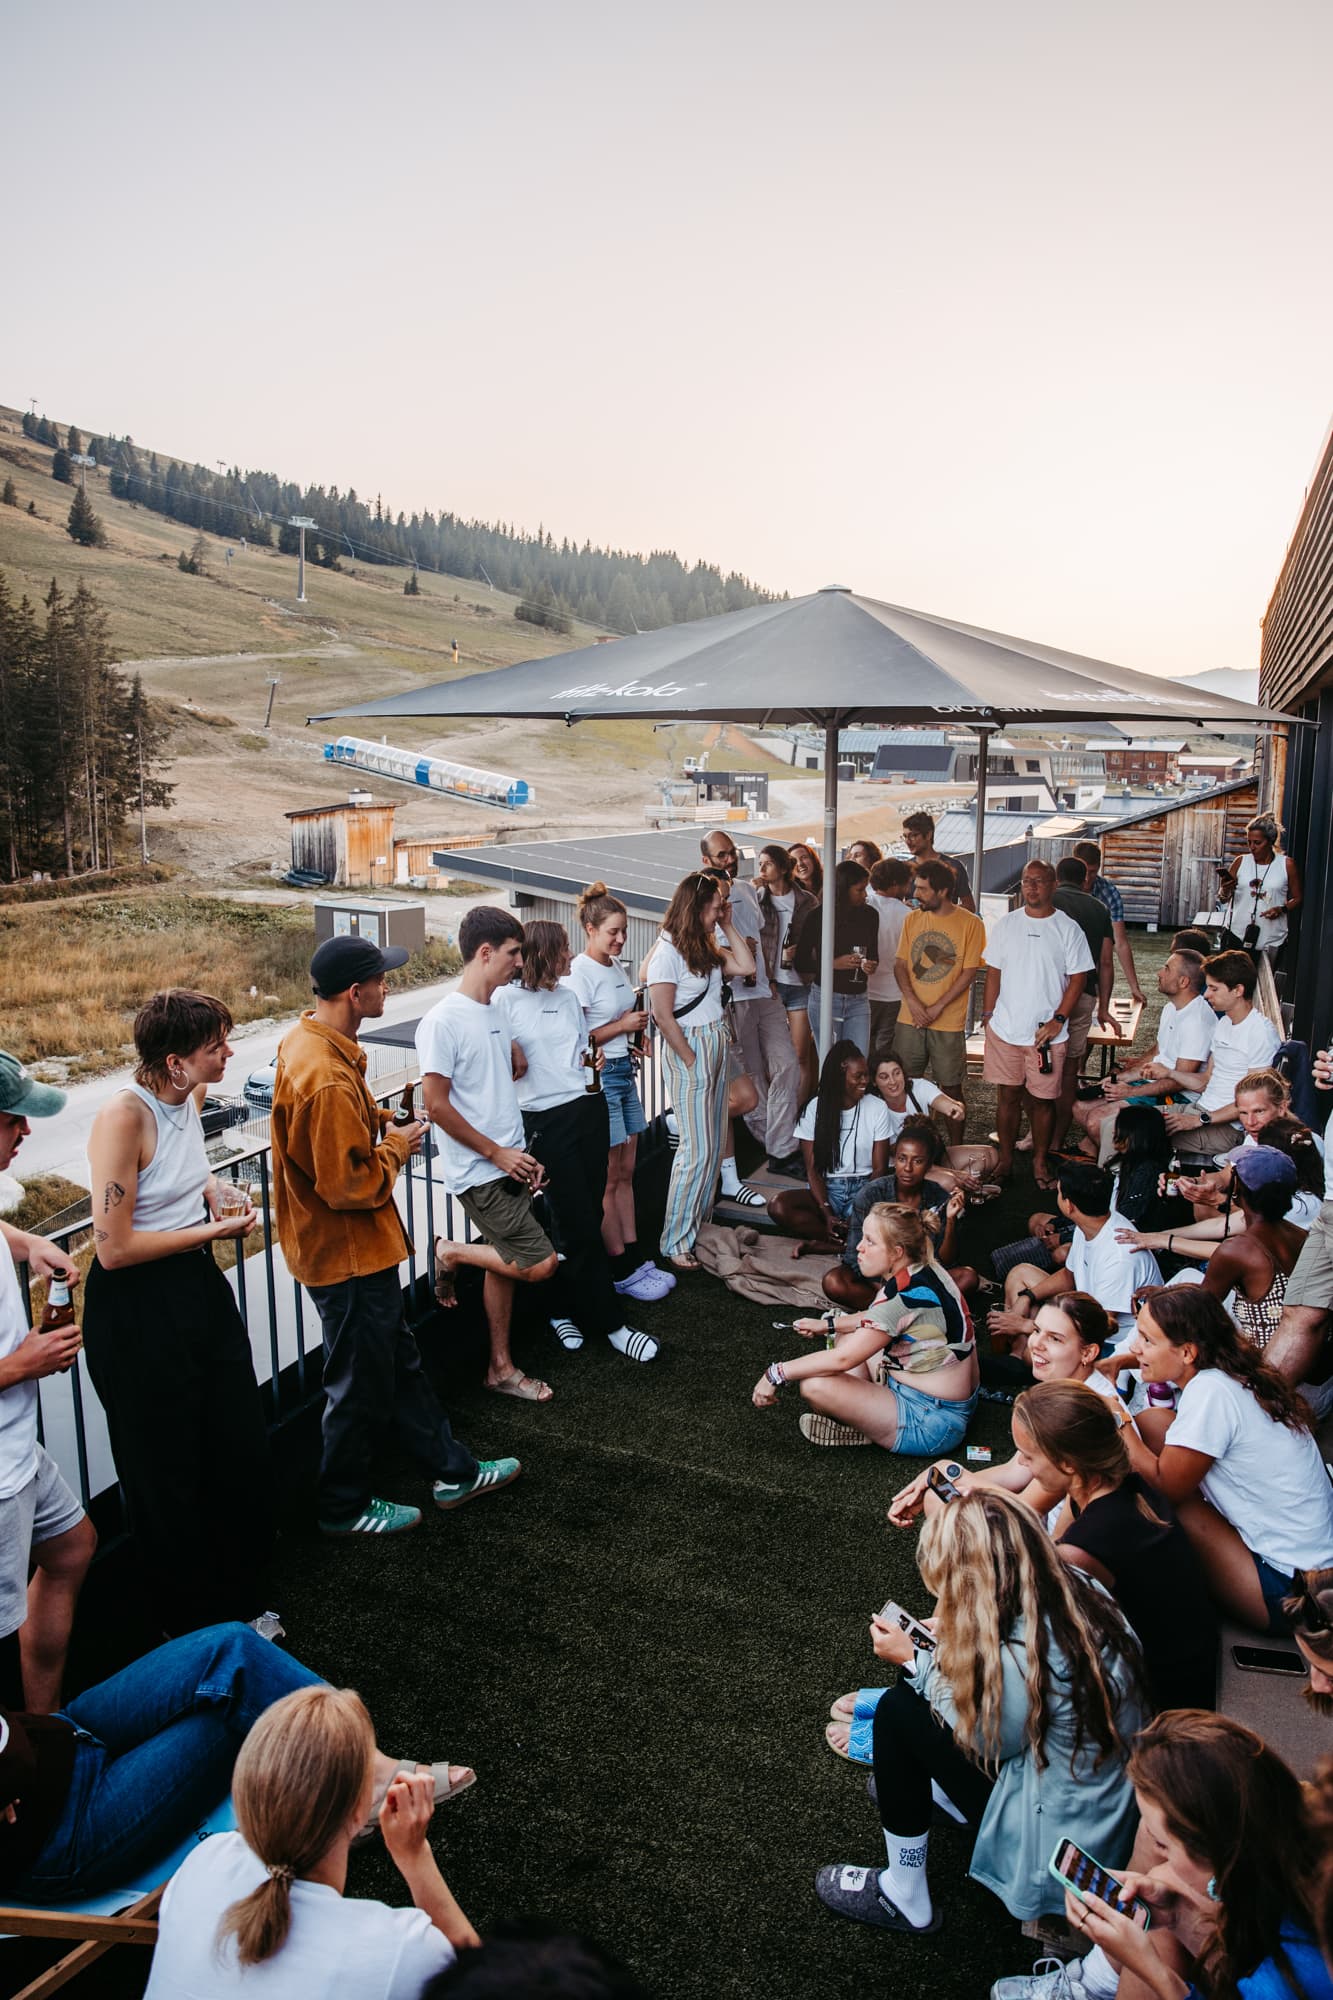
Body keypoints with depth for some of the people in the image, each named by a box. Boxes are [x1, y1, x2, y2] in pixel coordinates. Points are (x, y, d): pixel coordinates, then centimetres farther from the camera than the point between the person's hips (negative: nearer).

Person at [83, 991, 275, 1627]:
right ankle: (193, 1628, 32)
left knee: (242, 1450, 16)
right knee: (169, 1476, 10)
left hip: (199, 1288, 8)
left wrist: (210, 1190, 4)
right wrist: (213, 1230, -15)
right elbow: (114, 1248, -24)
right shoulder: (123, 1115, -24)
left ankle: (243, 1598, 38)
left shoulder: (189, 1097, 0)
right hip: (136, 1310, -8)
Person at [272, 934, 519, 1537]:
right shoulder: (327, 1080, -31)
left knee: (399, 1361, 21)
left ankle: (452, 1470, 37)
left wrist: (379, 1121, 4)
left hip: (359, 1247, 10)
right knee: (361, 1385, 9)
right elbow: (349, 1186, -28)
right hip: (348, 1256, -10)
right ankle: (343, 1506, 30)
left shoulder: (307, 1038, 2)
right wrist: (397, 1147, -13)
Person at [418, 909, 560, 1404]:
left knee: (504, 1264, 15)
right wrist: (497, 1153, -14)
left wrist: (522, 1153, 13)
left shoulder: (494, 1012, 9)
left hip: (509, 1164, 8)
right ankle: (451, 1253, 9)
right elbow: (436, 1104, -18)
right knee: (539, 1263, -12)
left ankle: (501, 1367, 28)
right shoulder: (444, 1020, -17)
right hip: (479, 1172, -8)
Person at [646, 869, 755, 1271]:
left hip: (716, 1046, 9)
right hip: (689, 1048, -9)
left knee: (713, 1145, 11)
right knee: (697, 1148, -8)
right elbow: (664, 1017, -17)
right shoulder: (668, 951, -15)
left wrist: (728, 926, 8)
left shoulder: (706, 947, 12)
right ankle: (675, 1242, 1)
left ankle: (699, 1223, 22)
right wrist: (692, 1061, -13)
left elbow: (746, 966, 10)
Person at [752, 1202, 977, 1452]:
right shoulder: (922, 1270, 0)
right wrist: (828, 1324, 18)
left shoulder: (905, 1296, -27)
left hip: (932, 1423, -10)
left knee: (814, 1385, -23)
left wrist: (776, 1373, -17)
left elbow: (841, 1359, -26)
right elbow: (880, 1319, 21)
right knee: (848, 1333, 20)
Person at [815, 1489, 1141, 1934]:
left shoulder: (1019, 1659, -31)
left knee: (899, 1709, -6)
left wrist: (913, 1659, -3)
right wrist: (953, 1637, 8)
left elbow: (982, 1740, -11)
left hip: (1059, 1846, -8)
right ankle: (917, 1786, 40)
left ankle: (905, 1899, 10)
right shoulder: (1083, 1590, -9)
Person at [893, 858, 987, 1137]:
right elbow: (900, 965, 7)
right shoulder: (913, 919, 8)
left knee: (953, 1089, 3)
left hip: (949, 1023, -4)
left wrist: (938, 1007, -14)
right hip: (910, 1019, 4)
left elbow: (969, 972, -7)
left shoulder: (970, 923, -5)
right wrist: (912, 1001, -9)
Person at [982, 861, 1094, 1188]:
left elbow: (1076, 978, -2)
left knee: (1043, 1099, 6)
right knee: (1008, 1096, 9)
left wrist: (1058, 1020, -11)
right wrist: (988, 1013, 2)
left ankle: (1040, 1161, 21)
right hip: (1005, 1028, 2)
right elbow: (993, 972, 8)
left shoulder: (1068, 929, -2)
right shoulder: (1005, 925, 4)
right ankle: (1006, 1158, 22)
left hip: (1048, 1033, -2)